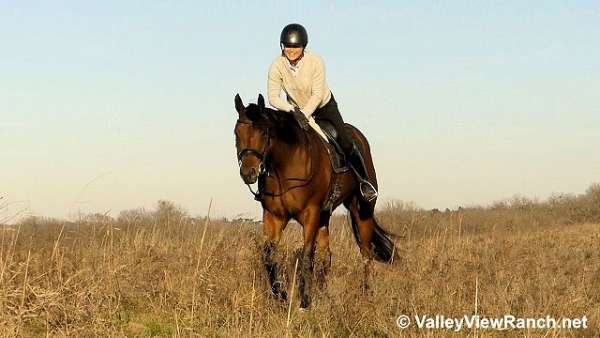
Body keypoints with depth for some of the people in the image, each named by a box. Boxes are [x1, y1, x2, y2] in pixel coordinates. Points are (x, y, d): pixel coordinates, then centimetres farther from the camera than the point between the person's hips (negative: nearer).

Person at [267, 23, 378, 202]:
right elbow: (273, 98, -24)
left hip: (324, 106, -2)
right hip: (295, 108, 2)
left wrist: (304, 114, -39)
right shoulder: (276, 66, -23)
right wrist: (293, 112, -39)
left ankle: (364, 181, 13)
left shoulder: (315, 61, -27)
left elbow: (317, 95, -27)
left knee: (346, 145, -8)